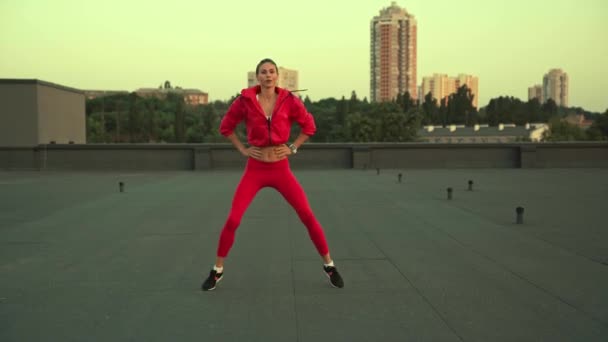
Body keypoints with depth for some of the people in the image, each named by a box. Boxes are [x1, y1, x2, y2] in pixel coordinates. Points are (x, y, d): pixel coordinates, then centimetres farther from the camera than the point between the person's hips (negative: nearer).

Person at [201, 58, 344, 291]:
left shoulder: (288, 100, -5)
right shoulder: (245, 100, -5)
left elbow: (309, 125, 8)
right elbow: (226, 127, 9)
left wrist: (293, 148, -1)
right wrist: (243, 150, 1)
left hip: (281, 169, 0)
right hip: (255, 170, 0)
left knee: (308, 217, -3)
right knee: (232, 220, -7)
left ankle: (329, 265, 16)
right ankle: (217, 271, 13)